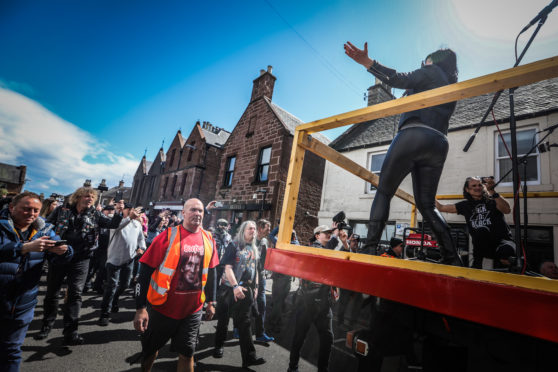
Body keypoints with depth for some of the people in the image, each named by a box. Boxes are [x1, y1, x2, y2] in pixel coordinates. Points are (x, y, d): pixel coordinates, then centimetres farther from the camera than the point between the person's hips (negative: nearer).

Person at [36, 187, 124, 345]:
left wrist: (118, 213, -24)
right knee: (51, 292, 13)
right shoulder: (62, 211, 4)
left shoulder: (95, 215, 3)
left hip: (80, 260, -1)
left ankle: (70, 331, 7)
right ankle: (47, 325, 34)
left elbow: (112, 224, -5)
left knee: (75, 294, -1)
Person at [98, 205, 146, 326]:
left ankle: (114, 301, 44)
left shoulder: (137, 223, 9)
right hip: (115, 258, -6)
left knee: (125, 284, 17)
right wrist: (130, 217, -45)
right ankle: (104, 313, 6)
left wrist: (142, 247, 0)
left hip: (129, 259, 6)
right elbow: (116, 226, -33)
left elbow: (141, 238, 18)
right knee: (112, 285, -5)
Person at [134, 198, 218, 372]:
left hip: (193, 311, 2)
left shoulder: (208, 239, -2)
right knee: (150, 351, 21)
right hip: (162, 308, -2)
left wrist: (211, 302, 11)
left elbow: (211, 273, 8)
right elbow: (145, 271, -14)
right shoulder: (168, 236, -15)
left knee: (187, 353, 13)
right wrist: (141, 308, -16)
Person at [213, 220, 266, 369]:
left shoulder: (254, 248, 10)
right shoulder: (234, 245, -8)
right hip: (230, 288, -4)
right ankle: (218, 346, 36)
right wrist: (235, 286, -23)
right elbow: (228, 267, -15)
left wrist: (255, 287, 13)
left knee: (245, 322, 5)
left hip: (246, 290, 4)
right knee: (223, 319, 13)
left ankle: (249, 357, 9)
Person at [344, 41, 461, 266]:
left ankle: (370, 249, -14)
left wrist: (367, 62, -7)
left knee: (383, 192, -5)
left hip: (415, 134, -7)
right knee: (426, 205, 10)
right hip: (439, 144, 7)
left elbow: (401, 80, -4)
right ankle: (451, 258, 2)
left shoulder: (432, 71, 14)